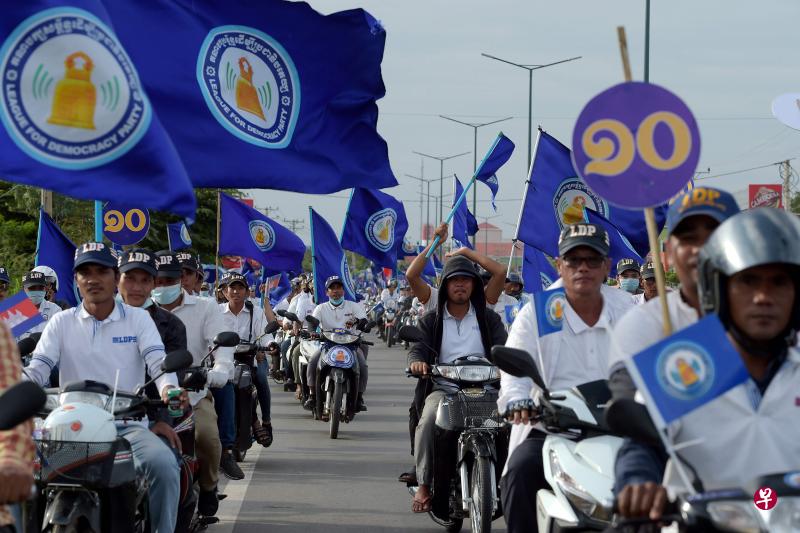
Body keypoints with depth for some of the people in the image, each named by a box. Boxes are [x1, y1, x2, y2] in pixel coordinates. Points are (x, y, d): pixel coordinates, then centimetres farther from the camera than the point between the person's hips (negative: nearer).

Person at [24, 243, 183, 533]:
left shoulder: (138, 319, 11)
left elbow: (159, 362, -3)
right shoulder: (62, 322, 13)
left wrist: (168, 389, -27)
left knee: (163, 464, -32)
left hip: (129, 424, -1)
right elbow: (37, 368, 4)